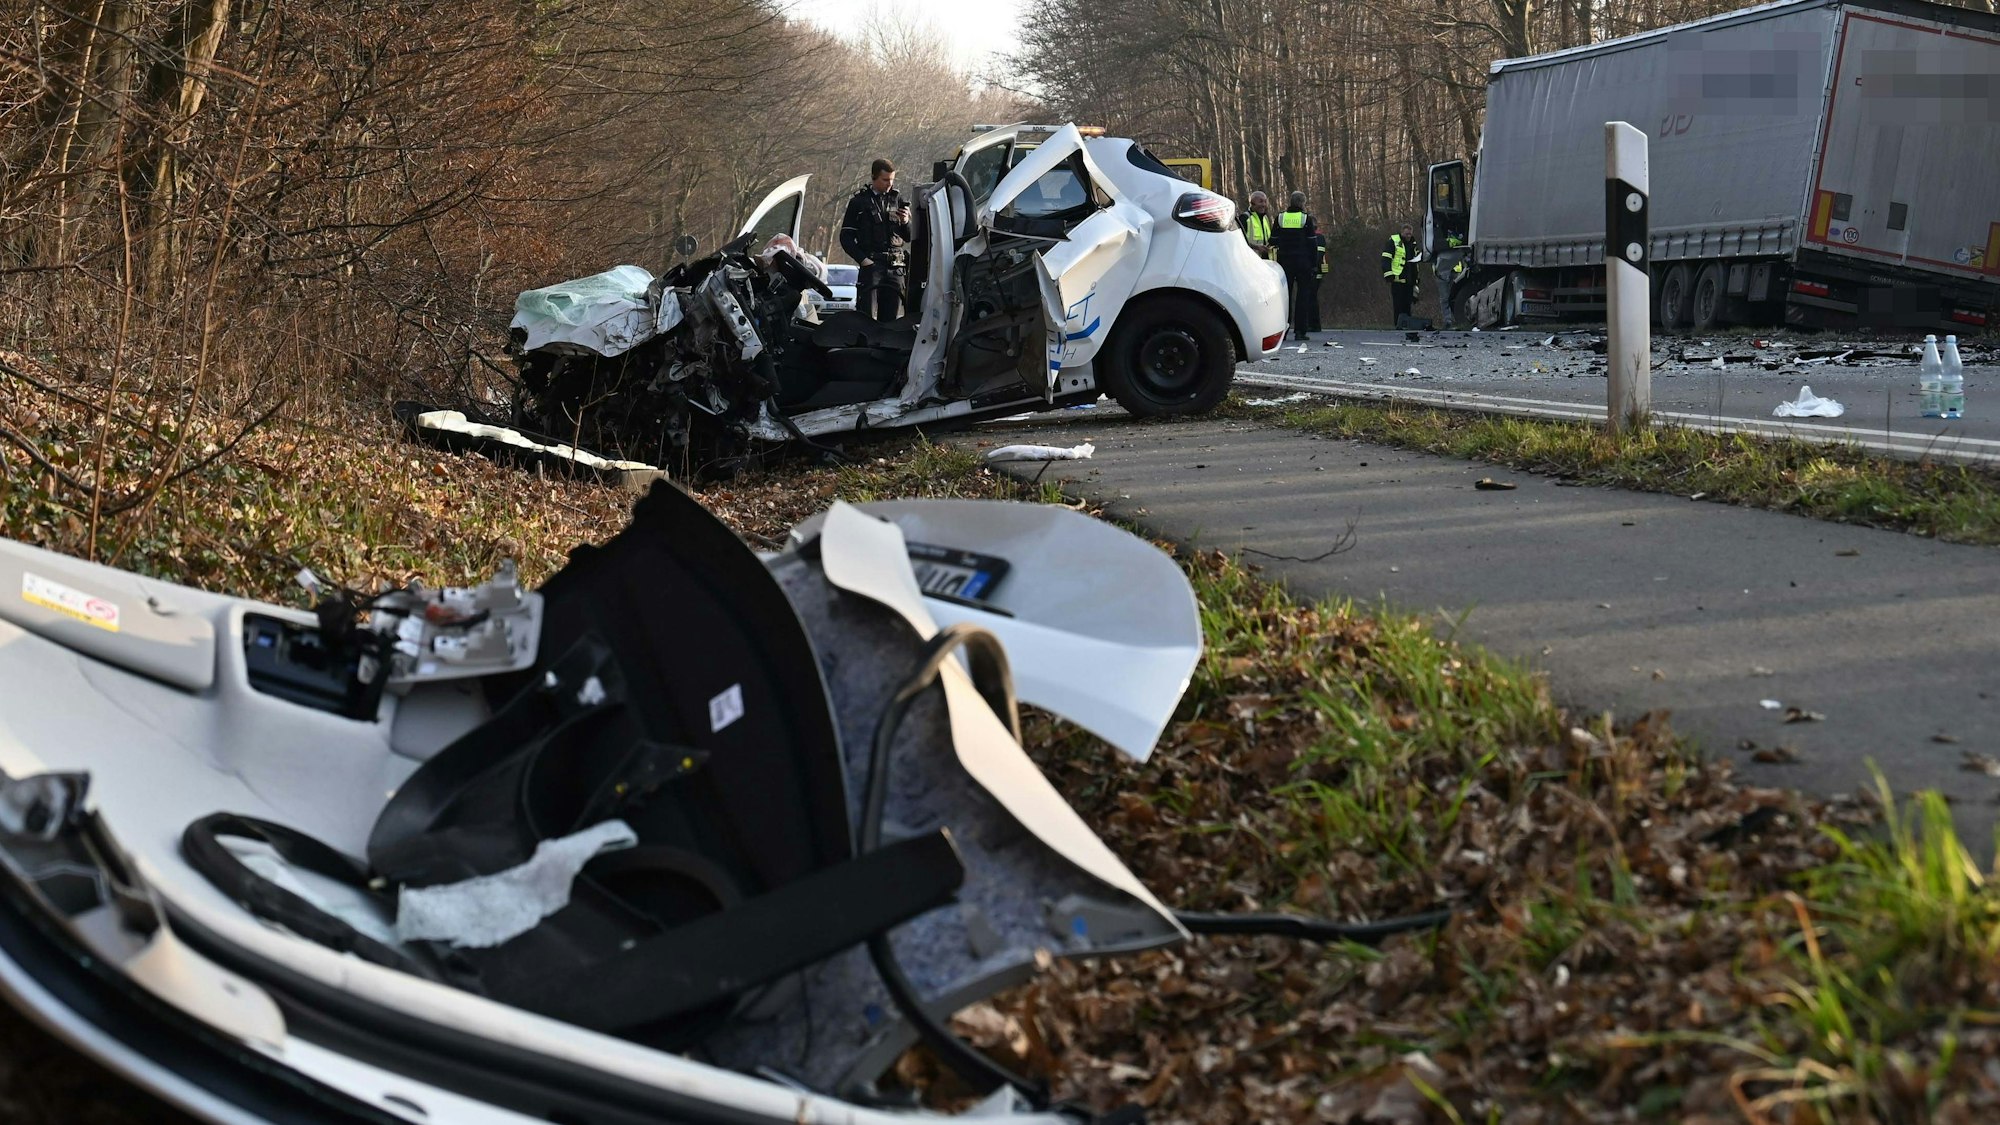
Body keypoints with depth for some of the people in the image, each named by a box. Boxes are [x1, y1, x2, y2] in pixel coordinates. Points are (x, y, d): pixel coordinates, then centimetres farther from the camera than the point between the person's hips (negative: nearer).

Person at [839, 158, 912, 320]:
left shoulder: (897, 200, 15)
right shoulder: (859, 202, 5)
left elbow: (909, 237, 17)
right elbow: (846, 237, 4)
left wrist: (905, 222, -5)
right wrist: (863, 260, -9)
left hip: (895, 268, 4)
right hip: (871, 265, -4)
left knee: (889, 318, 3)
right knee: (867, 317, -13)